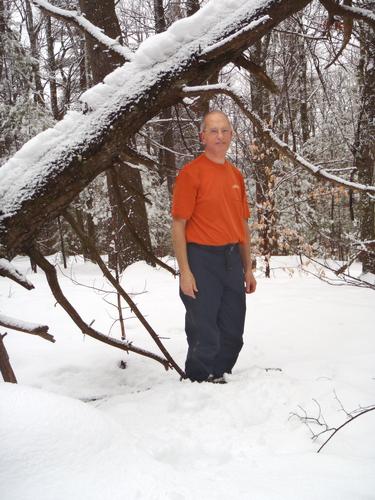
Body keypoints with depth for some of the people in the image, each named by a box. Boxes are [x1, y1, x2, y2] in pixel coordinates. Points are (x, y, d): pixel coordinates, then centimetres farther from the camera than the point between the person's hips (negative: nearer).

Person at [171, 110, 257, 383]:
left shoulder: (236, 175, 12)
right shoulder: (191, 173, -7)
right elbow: (178, 225, -11)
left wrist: (248, 268, 14)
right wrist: (185, 271, -16)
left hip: (232, 259, 7)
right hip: (202, 260, -7)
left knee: (233, 333, 14)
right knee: (204, 333, 1)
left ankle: (218, 378, 31)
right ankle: (198, 382, 19)